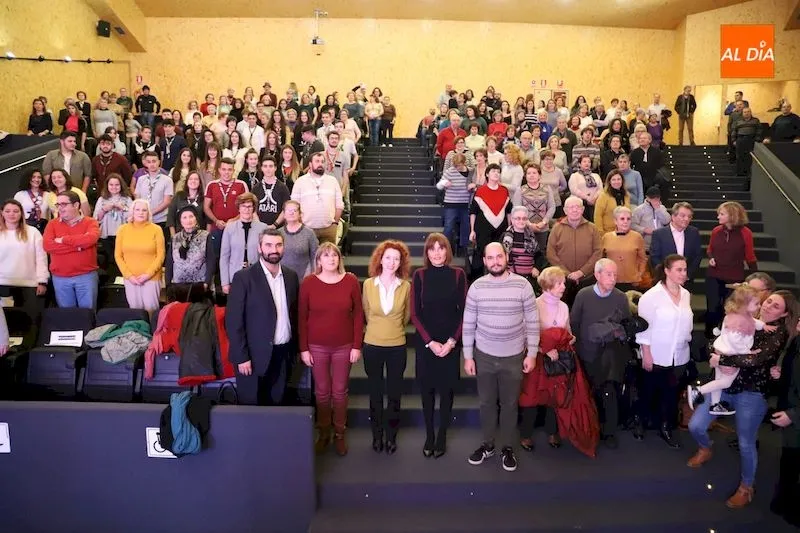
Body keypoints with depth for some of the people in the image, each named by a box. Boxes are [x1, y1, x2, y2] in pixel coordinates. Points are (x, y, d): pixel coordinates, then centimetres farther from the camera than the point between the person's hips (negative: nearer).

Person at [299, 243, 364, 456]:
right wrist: (303, 348, -4)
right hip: (317, 347, 0)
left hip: (344, 346, 0)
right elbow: (302, 318, -2)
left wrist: (357, 346, -4)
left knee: (340, 391, 10)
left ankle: (339, 434, 26)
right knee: (322, 391, 11)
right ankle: (323, 433, 28)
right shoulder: (308, 283, -6)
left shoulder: (351, 281, -5)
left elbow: (358, 315, -2)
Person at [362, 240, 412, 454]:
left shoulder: (406, 286, -8)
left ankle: (391, 436, 24)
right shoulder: (368, 284, -6)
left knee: (394, 393, 9)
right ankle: (377, 434, 26)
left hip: (397, 346, 0)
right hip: (372, 345, 1)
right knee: (375, 392, 12)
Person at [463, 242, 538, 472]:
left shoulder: (522, 285, -10)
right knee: (487, 402, 14)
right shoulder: (477, 287, -6)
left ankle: (507, 447, 29)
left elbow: (532, 321, -4)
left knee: (509, 403, 12)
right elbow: (468, 324, 0)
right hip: (484, 355, 1)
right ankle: (488, 445, 32)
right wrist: (468, 356, -1)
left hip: (514, 356, -1)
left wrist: (531, 353, -4)